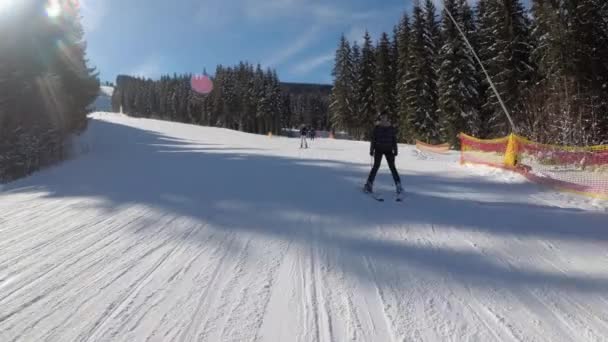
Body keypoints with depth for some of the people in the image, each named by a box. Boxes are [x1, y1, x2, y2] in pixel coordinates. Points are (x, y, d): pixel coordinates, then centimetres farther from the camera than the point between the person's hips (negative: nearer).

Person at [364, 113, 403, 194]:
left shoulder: (391, 128, 3)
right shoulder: (377, 127, 0)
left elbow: (394, 140, 7)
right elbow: (373, 139, 3)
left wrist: (395, 150, 3)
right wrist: (372, 150, -1)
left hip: (388, 150, 1)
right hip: (378, 149, -1)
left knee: (392, 167, -1)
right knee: (376, 166, -6)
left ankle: (398, 185, 5)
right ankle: (369, 184, 1)